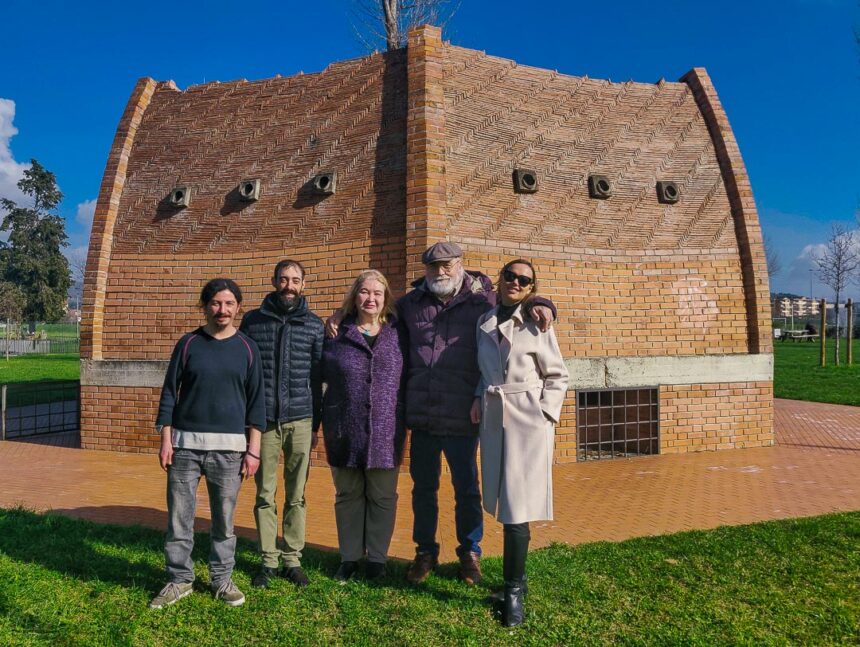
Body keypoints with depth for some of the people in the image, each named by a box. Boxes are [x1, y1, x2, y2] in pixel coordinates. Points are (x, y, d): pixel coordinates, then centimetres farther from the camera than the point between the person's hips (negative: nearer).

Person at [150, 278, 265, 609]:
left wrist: (253, 449, 0)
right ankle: (180, 579, 20)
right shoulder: (188, 344, 4)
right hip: (185, 444, 0)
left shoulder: (247, 348, 4)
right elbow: (169, 393, 5)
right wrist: (165, 440, -1)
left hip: (229, 446, 0)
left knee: (224, 518, 7)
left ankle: (222, 579, 23)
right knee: (179, 516, 4)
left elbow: (255, 401, 5)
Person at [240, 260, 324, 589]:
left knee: (296, 496, 5)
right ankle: (268, 561, 15)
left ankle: (293, 560, 15)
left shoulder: (314, 325, 7)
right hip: (264, 420, 0)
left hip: (300, 421, 0)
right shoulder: (253, 320, 7)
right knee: (265, 496, 4)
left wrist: (316, 424, 6)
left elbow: (317, 377, 8)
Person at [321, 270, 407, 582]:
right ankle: (349, 557, 26)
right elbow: (323, 378, 8)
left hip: (386, 432, 0)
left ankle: (377, 559, 23)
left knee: (382, 497, 9)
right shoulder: (336, 336, 2)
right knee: (348, 495, 12)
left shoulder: (397, 336, 5)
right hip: (345, 431, 0)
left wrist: (405, 421, 3)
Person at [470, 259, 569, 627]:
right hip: (492, 417, 4)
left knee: (518, 505, -6)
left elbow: (557, 376, 2)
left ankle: (514, 589, 7)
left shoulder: (536, 325, -2)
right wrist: (478, 398, 4)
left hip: (527, 418, -4)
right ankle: (517, 574, 27)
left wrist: (546, 415, -8)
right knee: (503, 502, 10)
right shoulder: (484, 322, 9)